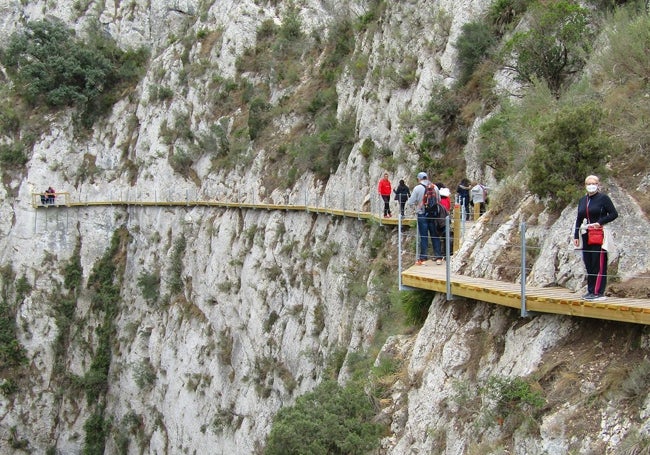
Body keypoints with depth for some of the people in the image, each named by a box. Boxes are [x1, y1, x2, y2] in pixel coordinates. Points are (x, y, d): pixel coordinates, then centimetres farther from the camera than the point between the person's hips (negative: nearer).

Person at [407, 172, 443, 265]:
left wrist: (408, 202, 13)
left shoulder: (417, 188, -10)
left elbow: (410, 202, -9)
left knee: (423, 237, 3)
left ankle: (423, 258, 5)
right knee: (435, 236, 10)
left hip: (422, 215, -3)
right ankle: (438, 257, 12)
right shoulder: (435, 187, 2)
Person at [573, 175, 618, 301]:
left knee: (599, 264, -7)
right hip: (586, 237, 6)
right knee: (588, 264, 7)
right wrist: (576, 236, 12)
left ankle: (599, 292, -6)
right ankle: (591, 291, 13)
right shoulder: (582, 200, 15)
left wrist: (599, 222, -15)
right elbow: (579, 219, 18)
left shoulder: (603, 198, -3)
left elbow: (614, 214, -6)